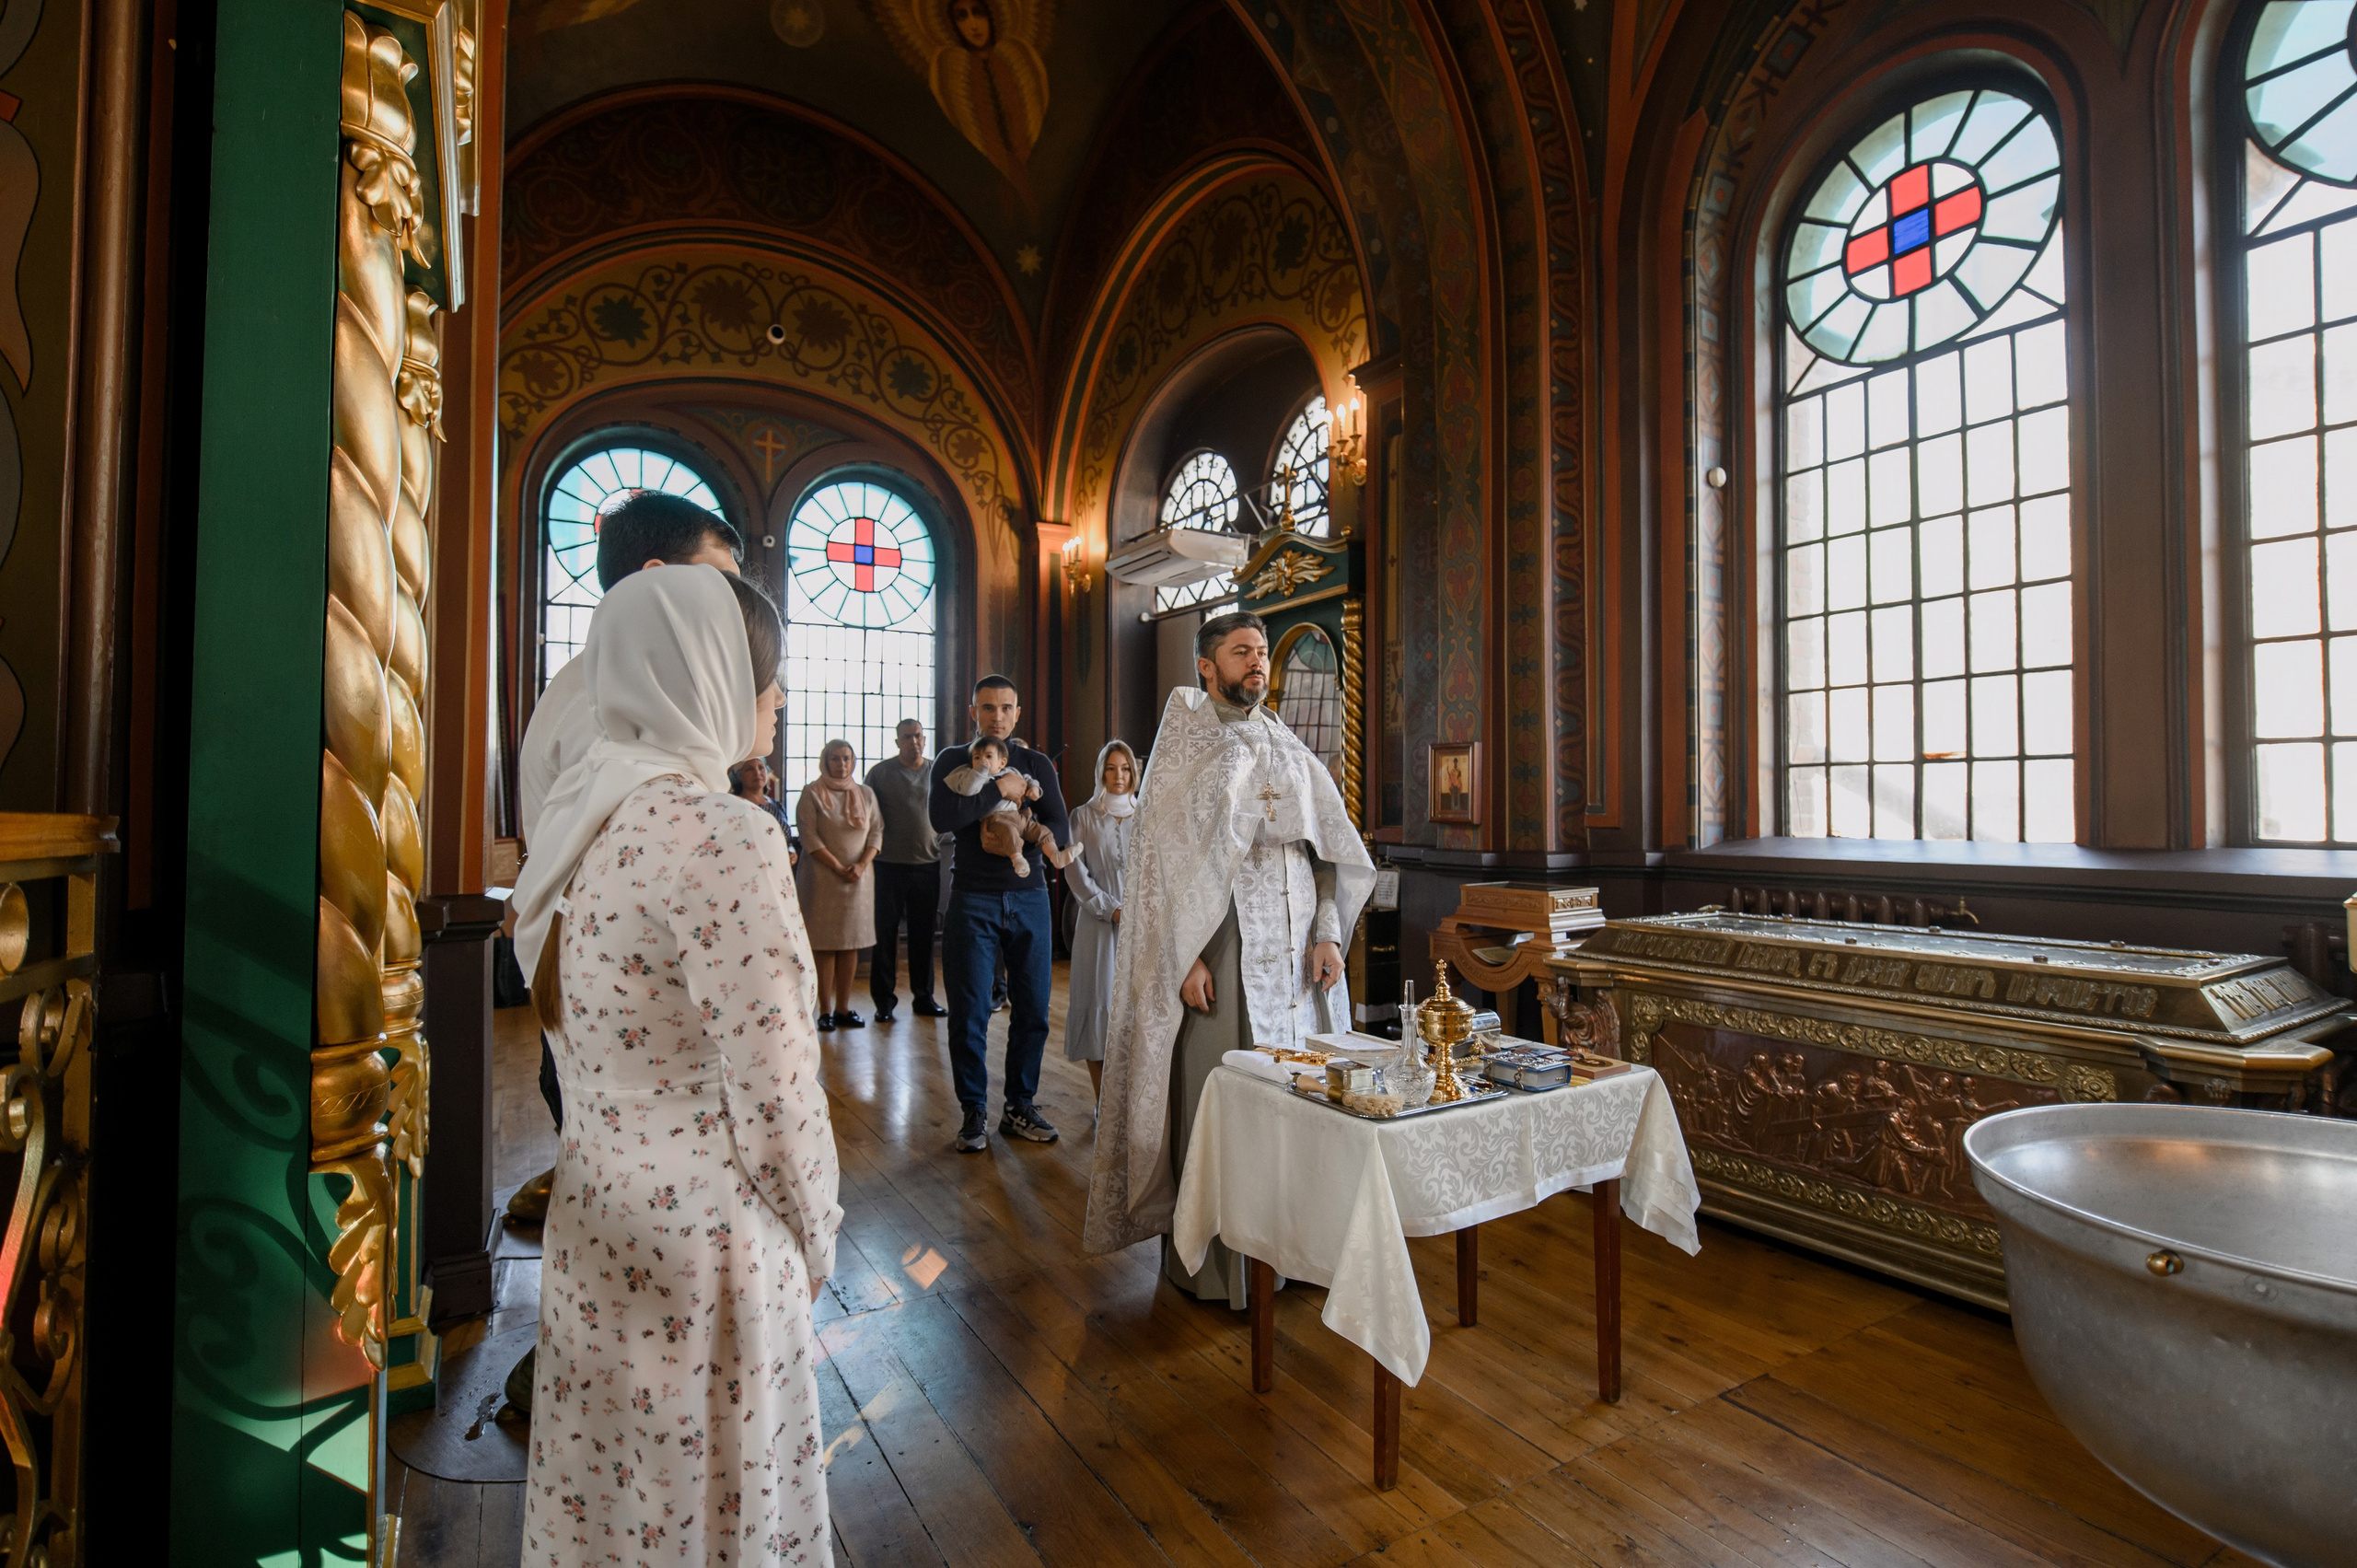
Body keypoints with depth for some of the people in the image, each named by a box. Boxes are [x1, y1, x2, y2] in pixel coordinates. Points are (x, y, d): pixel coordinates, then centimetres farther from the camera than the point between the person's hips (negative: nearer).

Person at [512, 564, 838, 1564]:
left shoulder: (583, 813, 1)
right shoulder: (722, 836, -24)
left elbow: (574, 1029, 9)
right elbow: (771, 1083, -22)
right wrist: (816, 1236, -6)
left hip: (592, 1211, 8)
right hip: (705, 1230, -7)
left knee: (604, 1481, 25)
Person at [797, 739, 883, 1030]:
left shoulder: (866, 793, 12)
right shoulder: (812, 793, 1)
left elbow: (876, 833, 8)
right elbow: (810, 837, -7)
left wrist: (861, 865, -9)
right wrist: (838, 868, -13)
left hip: (859, 877, 4)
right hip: (823, 877, -3)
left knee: (852, 944, 5)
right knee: (826, 945, -2)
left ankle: (843, 1009, 12)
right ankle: (825, 1011, 5)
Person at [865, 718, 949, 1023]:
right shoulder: (880, 773, 0)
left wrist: (939, 839, 0)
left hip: (928, 864, 2)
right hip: (889, 865, -2)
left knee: (924, 933, 10)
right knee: (885, 933, 3)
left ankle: (923, 997, 20)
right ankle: (884, 1000, 12)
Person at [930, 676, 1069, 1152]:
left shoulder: (1036, 764, 11)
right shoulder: (953, 760, 5)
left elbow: (1062, 831, 2)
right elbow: (941, 817, -14)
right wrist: (998, 789, -14)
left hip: (1029, 896, 2)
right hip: (973, 898, -2)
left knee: (1033, 1010, 5)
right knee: (970, 1013, 1)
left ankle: (1020, 1107, 20)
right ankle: (974, 1113, 16)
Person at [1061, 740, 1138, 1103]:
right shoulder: (1084, 815, 5)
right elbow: (1075, 871, -1)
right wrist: (1111, 909, -8)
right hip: (1097, 922, -1)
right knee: (1098, 1000, -2)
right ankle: (1103, 1107, 7)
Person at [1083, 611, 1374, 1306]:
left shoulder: (1288, 747, 14)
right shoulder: (1185, 747, -1)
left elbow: (1324, 843, 11)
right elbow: (1165, 857, -7)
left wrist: (1327, 934, 1)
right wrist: (1185, 957, -14)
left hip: (1294, 944, 5)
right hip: (1222, 943, -5)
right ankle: (1205, 1260, 17)